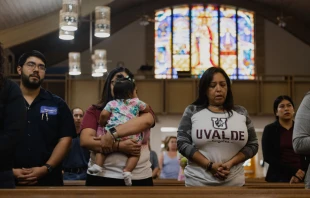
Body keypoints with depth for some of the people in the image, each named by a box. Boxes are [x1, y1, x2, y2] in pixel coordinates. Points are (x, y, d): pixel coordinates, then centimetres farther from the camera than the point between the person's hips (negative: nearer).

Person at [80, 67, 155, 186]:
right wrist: (119, 146, -19)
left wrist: (112, 133, -24)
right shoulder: (95, 111, 4)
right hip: (102, 177, -1)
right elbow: (85, 141, -9)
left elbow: (146, 121, -16)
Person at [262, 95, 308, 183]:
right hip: (279, 177, -2)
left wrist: (300, 173, -12)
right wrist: (293, 171, -11)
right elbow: (268, 157, -5)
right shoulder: (270, 129, 4)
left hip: (301, 177, 2)